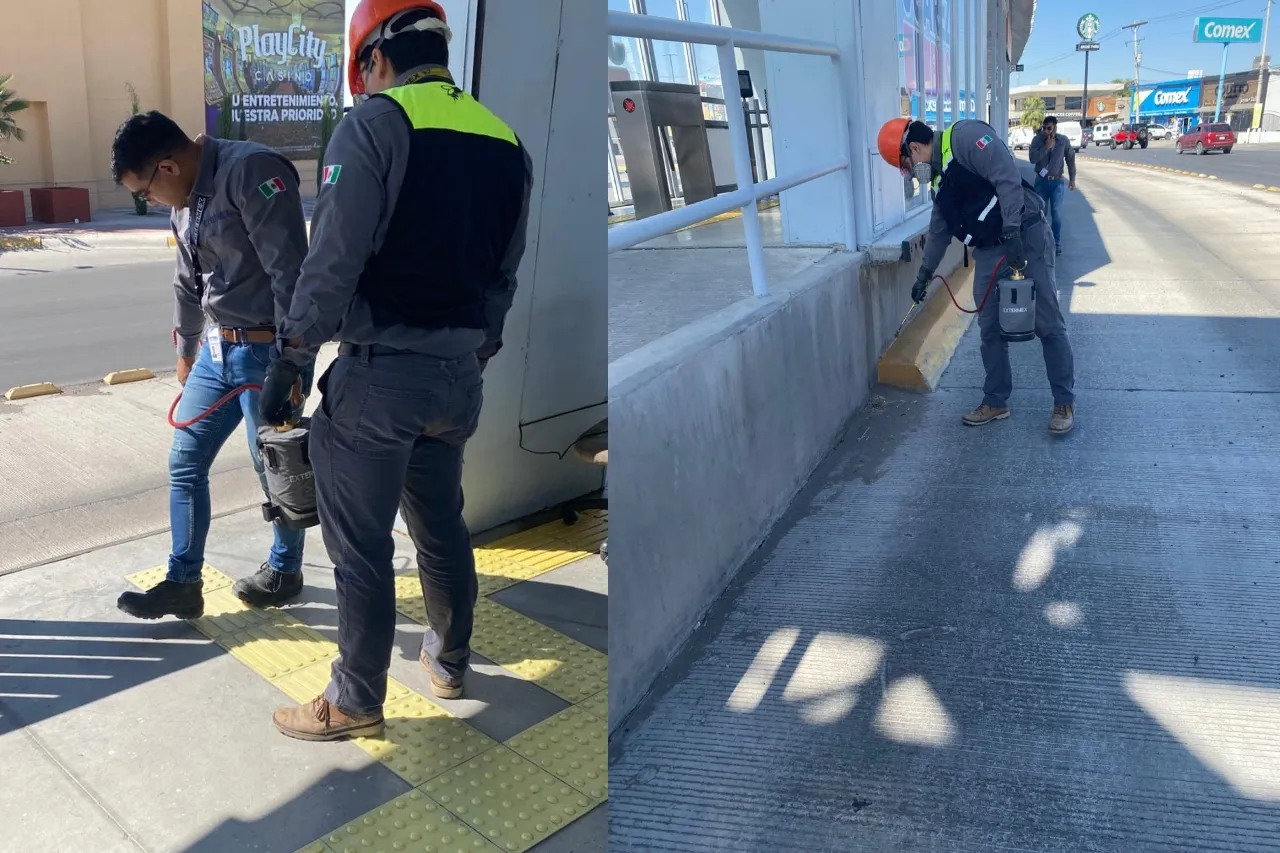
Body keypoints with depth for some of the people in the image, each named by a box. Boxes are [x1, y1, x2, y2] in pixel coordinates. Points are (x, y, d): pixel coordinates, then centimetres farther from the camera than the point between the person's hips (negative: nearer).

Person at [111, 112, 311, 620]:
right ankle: (183, 583, 22)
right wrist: (185, 351, 33)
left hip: (265, 351, -9)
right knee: (185, 463, 11)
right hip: (217, 350, 9)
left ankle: (285, 572, 29)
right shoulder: (185, 201, 11)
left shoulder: (251, 171, -18)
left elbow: (290, 272, -23)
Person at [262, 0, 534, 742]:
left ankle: (356, 703, 18)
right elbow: (505, 274, 11)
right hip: (458, 374, 7)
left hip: (378, 373, -6)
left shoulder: (377, 123, -10)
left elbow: (333, 260, -15)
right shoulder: (506, 142, 8)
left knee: (362, 548, 5)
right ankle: (450, 662, 37)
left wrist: (290, 359, -8)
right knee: (442, 526, 22)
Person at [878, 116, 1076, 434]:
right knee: (990, 329, 9)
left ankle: (1064, 403, 9)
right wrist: (924, 274, 31)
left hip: (1025, 237, -8)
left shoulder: (965, 137, -12)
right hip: (988, 250, 9)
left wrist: (1012, 234, -26)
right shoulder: (940, 179, 15)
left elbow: (1008, 178, -21)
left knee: (1048, 324, -1)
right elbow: (939, 231, 25)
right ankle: (996, 402, 21)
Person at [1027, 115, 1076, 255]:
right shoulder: (1037, 140, -5)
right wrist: (1046, 147, -22)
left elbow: (1070, 159, 5)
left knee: (1056, 213, -7)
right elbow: (1032, 158, -15)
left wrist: (1072, 178, 5)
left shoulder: (1064, 140, -4)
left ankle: (1057, 243, -2)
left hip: (1057, 182, -1)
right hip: (1041, 181, 1)